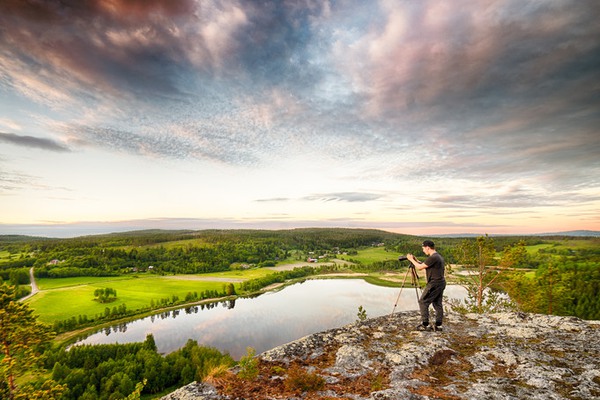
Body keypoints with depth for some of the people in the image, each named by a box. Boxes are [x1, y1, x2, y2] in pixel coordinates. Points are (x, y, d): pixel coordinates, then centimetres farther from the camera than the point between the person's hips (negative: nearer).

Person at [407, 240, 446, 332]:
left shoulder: (433, 258, -20)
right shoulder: (439, 256, 12)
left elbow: (420, 267, -14)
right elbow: (425, 265, 19)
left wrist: (411, 260, -2)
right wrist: (416, 260, 16)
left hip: (434, 284, -10)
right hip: (441, 283, 10)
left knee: (423, 302, -2)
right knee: (437, 304, 14)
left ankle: (425, 325, 2)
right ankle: (438, 325, 18)